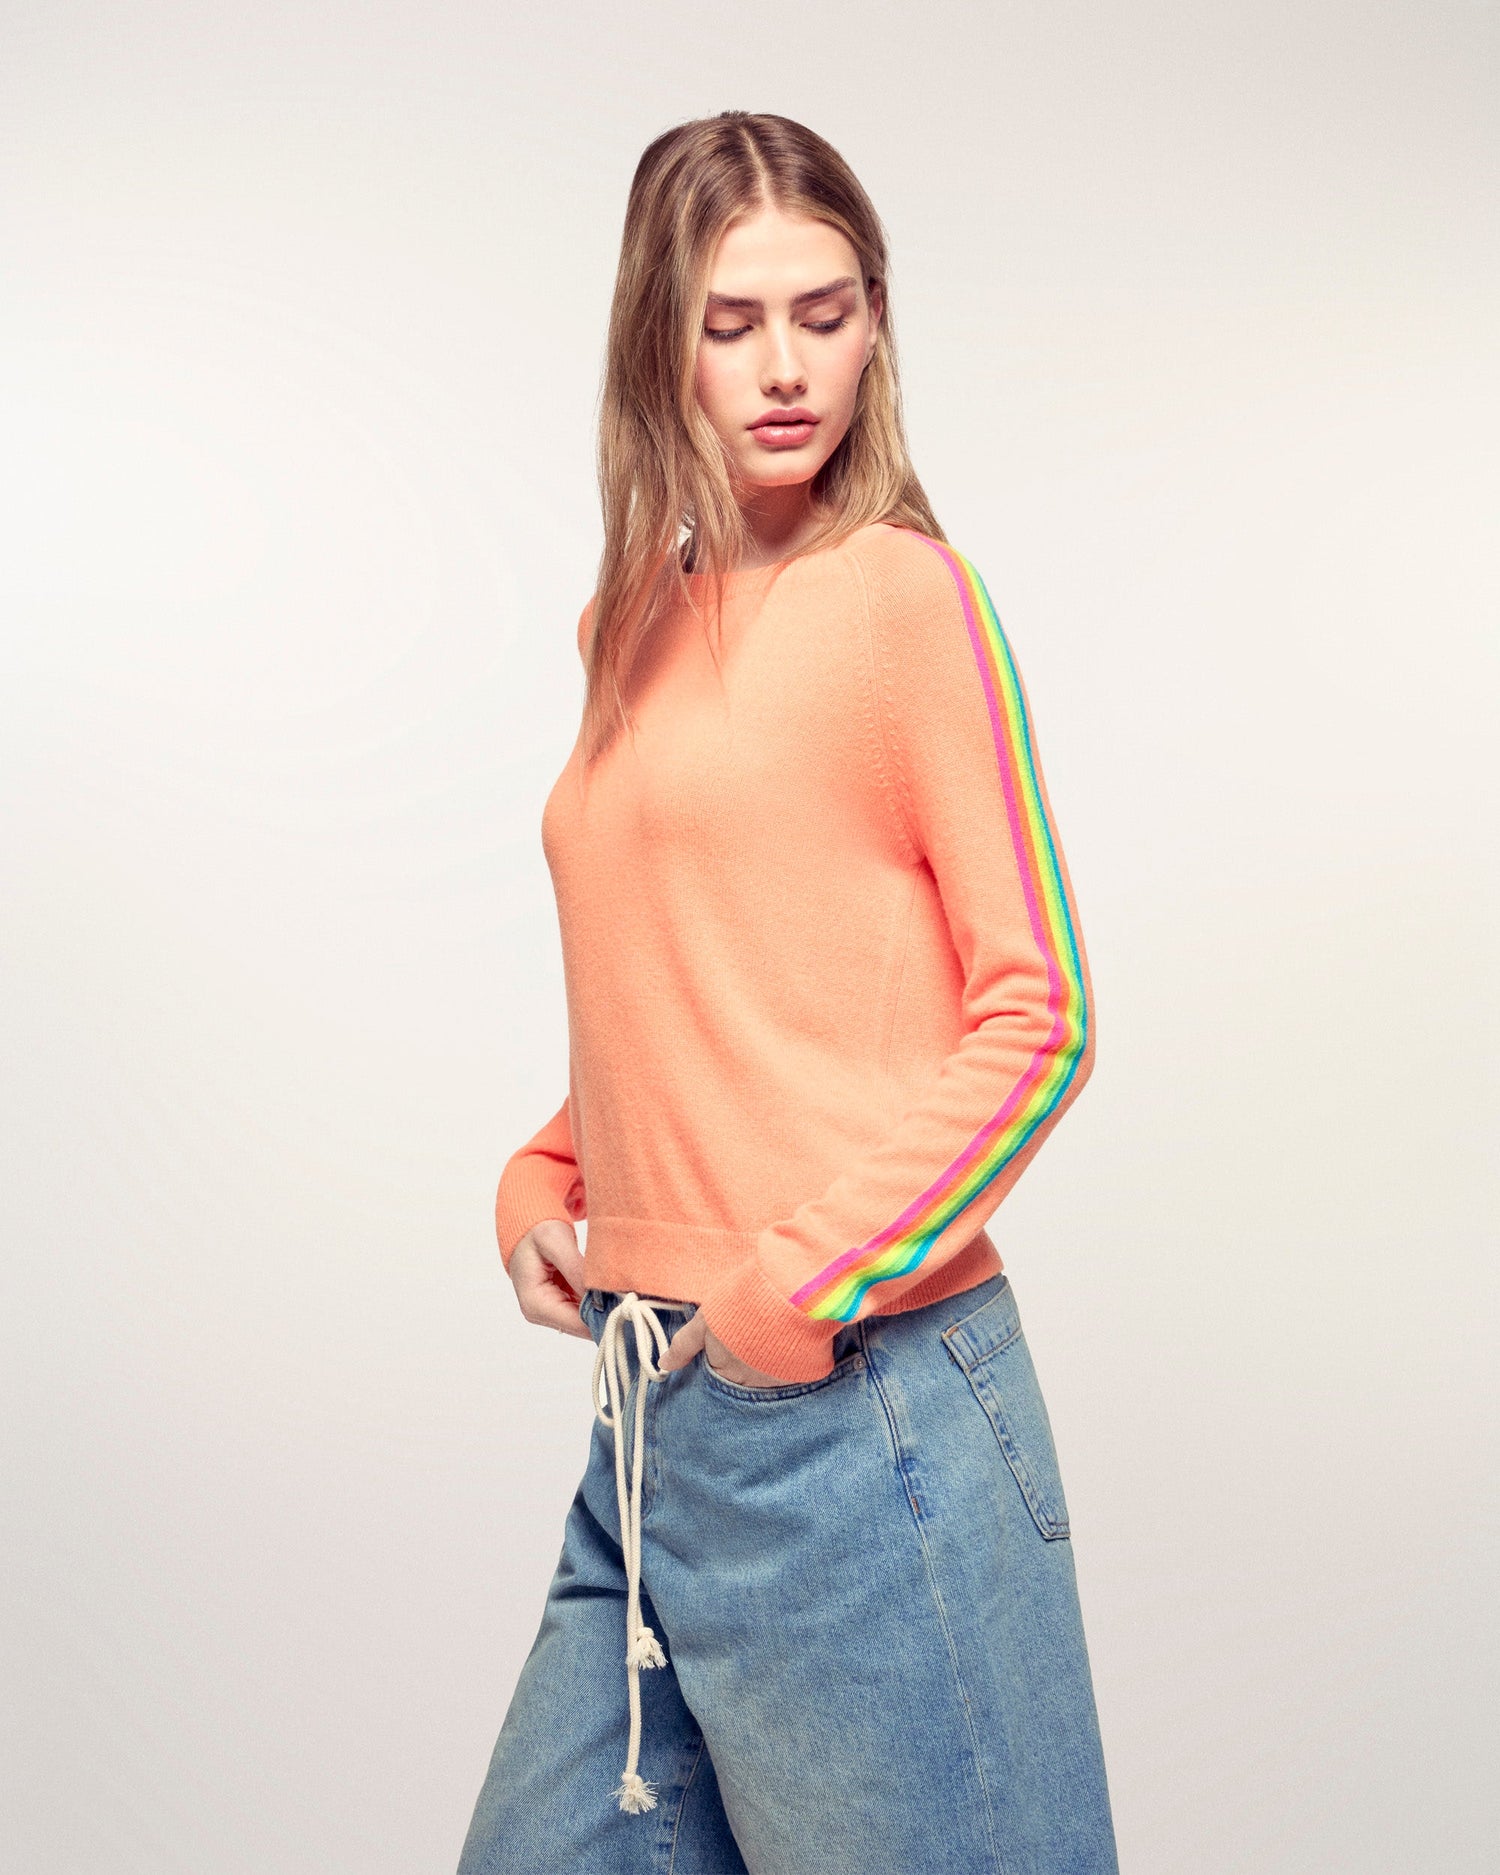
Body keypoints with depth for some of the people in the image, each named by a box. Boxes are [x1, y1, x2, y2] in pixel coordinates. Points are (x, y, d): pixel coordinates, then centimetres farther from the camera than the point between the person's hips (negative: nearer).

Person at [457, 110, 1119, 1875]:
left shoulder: (899, 589, -6)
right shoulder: (640, 627, 14)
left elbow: (1038, 1014, -8)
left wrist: (799, 1291, -12)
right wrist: (542, 1183, 8)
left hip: (850, 1398, -7)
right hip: (653, 1407, 7)